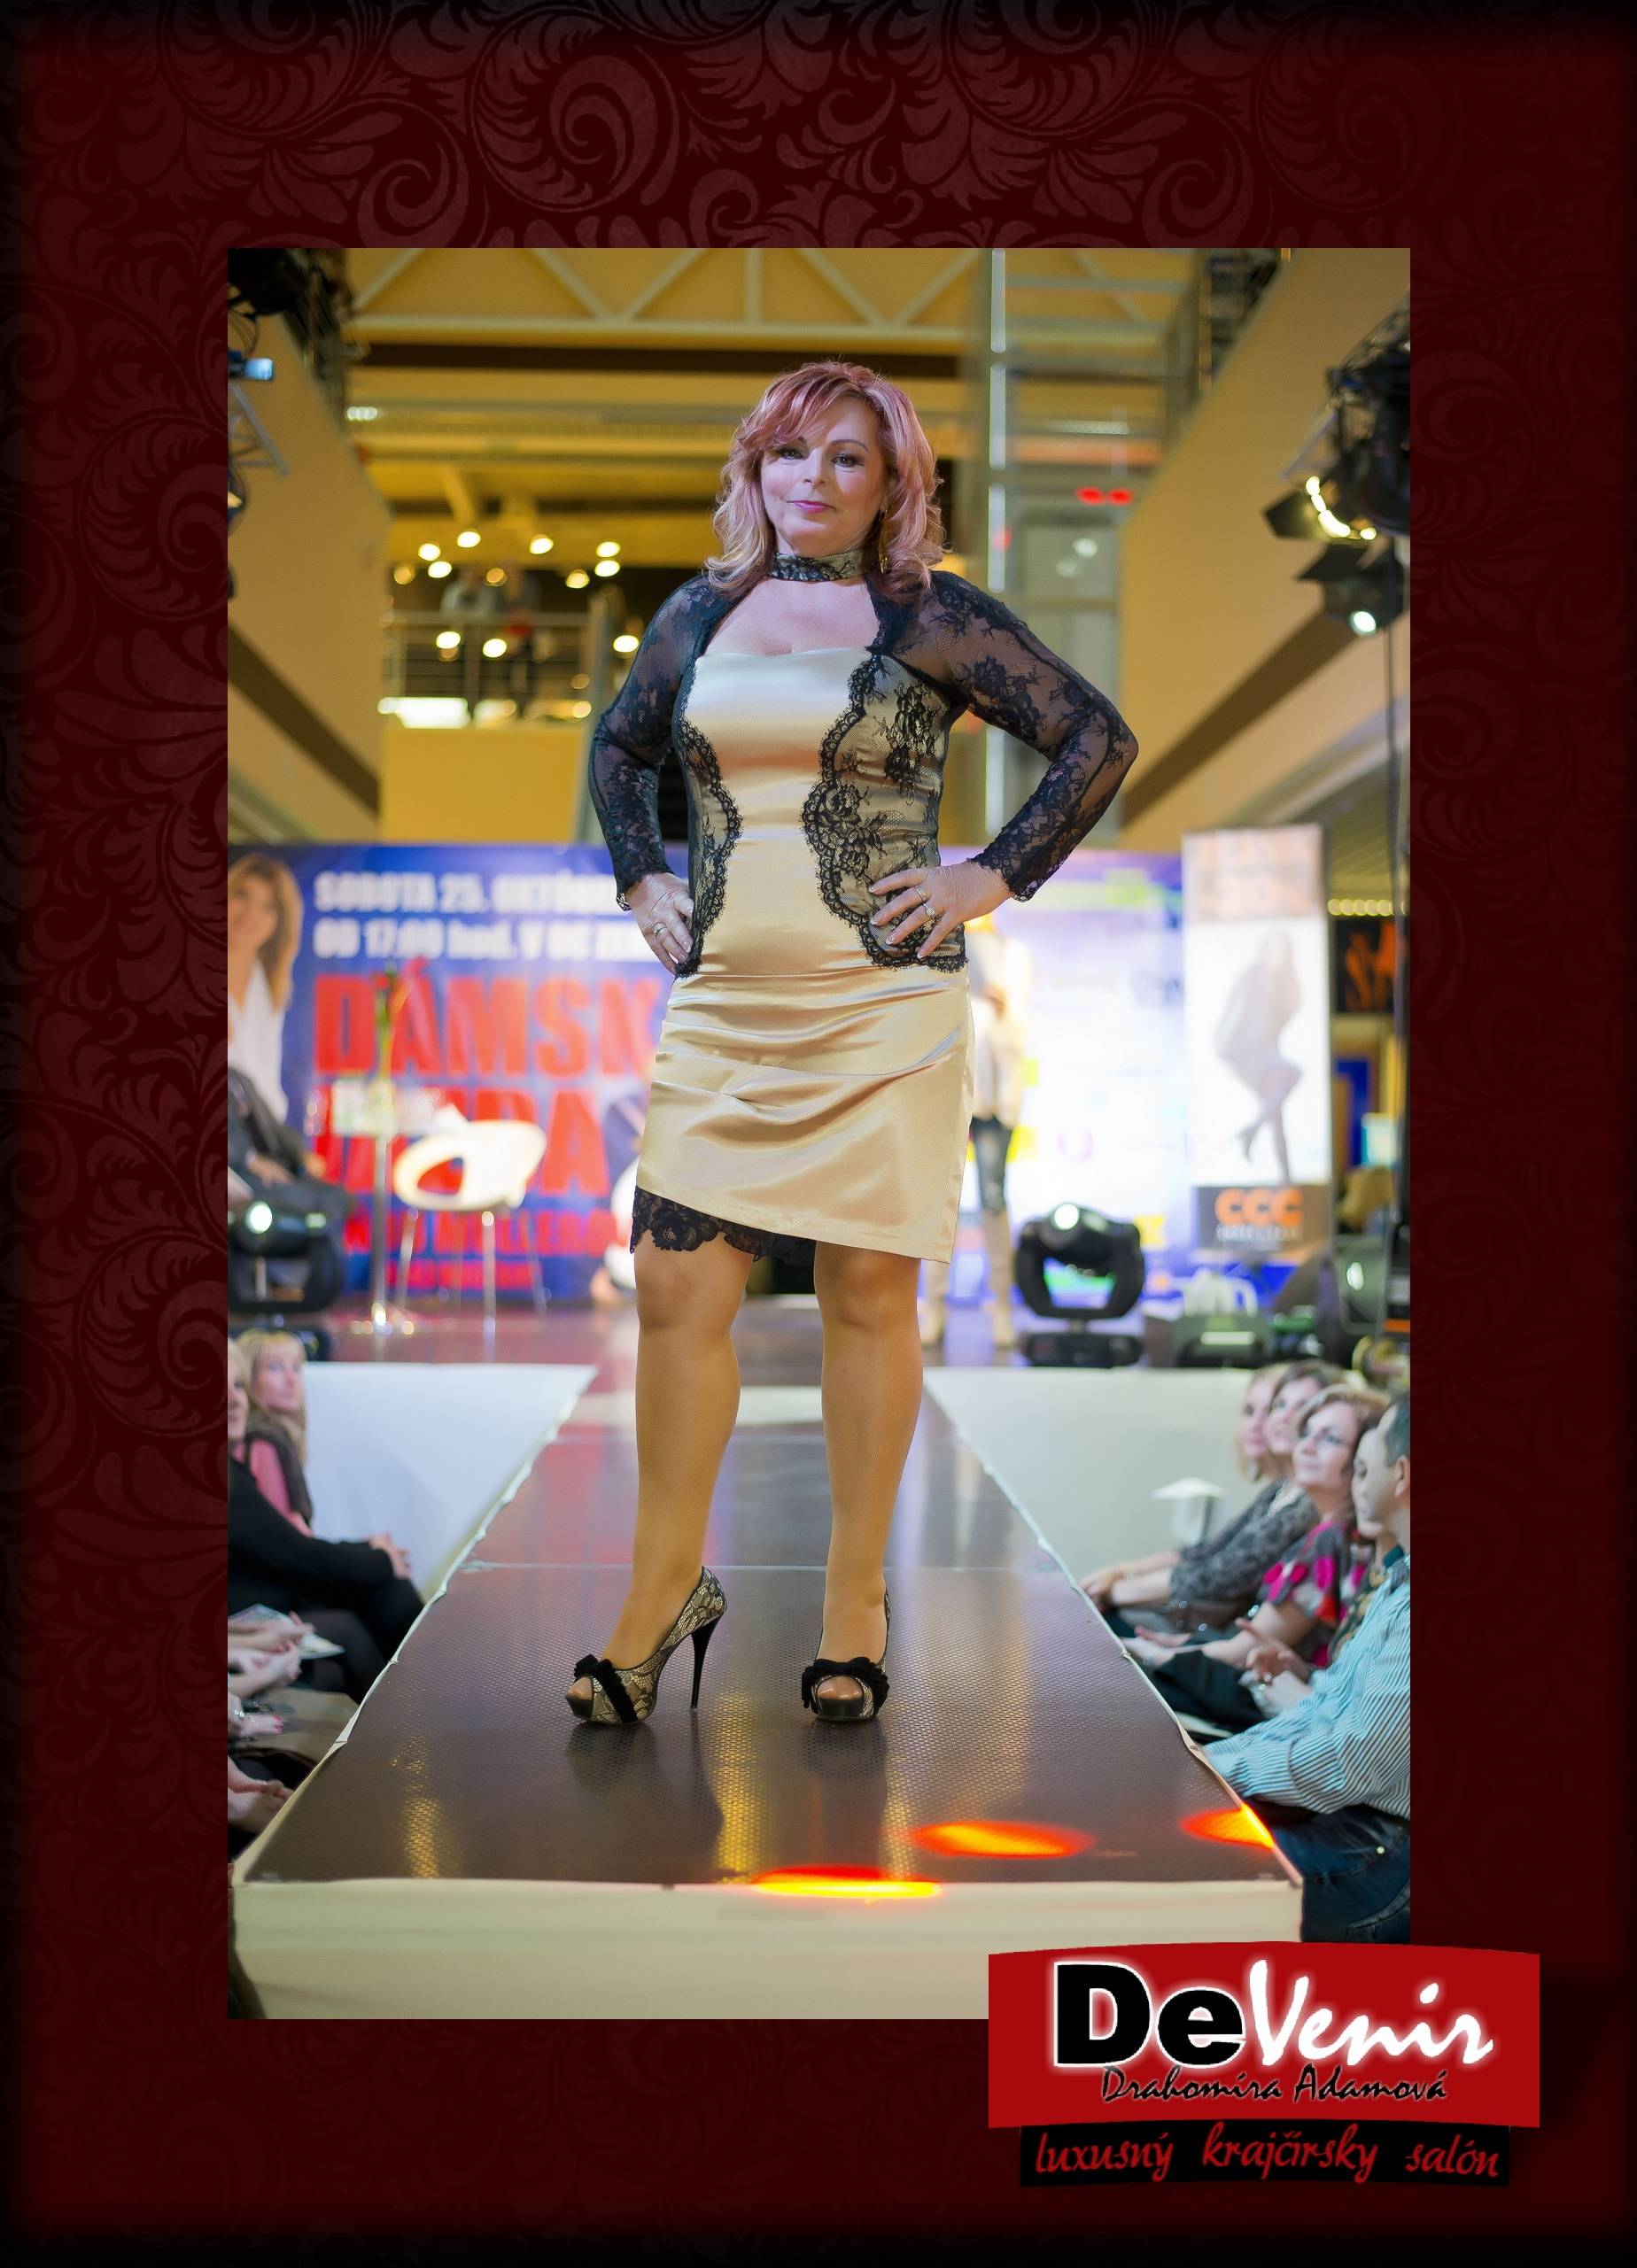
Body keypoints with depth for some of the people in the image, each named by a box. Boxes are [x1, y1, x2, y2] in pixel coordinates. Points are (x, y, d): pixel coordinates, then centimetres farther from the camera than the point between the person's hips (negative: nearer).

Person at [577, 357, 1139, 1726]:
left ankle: (856, 1602, 14)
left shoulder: (932, 620, 1)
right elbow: (618, 748, 29)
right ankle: (666, 1592, 14)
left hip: (883, 1007, -3)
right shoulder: (700, 614, 12)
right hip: (721, 1007, 4)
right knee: (678, 1294, -1)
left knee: (867, 1299, 2)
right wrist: (641, 880, 16)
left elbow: (1098, 740, 2)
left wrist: (994, 878, -3)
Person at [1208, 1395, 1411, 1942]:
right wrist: (1212, 1759, 6)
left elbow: (1348, 1768, -23)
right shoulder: (1398, 1579, 10)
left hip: (1380, 1851, -10)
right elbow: (1326, 1708, 16)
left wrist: (1224, 1768, -10)